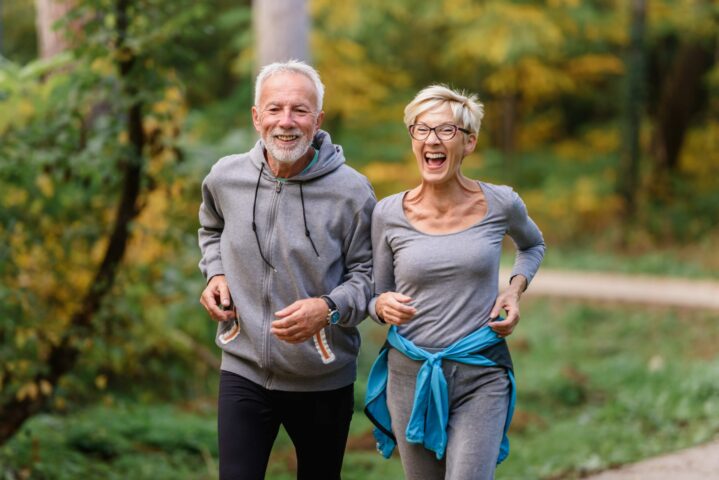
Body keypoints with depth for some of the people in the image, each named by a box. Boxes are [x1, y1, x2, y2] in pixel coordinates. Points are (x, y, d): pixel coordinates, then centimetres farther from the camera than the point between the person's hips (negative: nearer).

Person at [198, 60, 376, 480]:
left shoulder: (351, 190, -13)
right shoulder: (225, 177, -3)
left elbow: (368, 274, -7)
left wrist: (328, 309, -25)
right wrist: (216, 274, 2)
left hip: (324, 381, -1)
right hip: (243, 371, 1)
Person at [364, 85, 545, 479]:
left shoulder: (500, 205, -2)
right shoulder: (389, 214, -3)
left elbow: (532, 246, 21)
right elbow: (376, 297, 7)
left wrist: (515, 288, 2)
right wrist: (383, 305, -16)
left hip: (481, 376, -1)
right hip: (411, 375, 2)